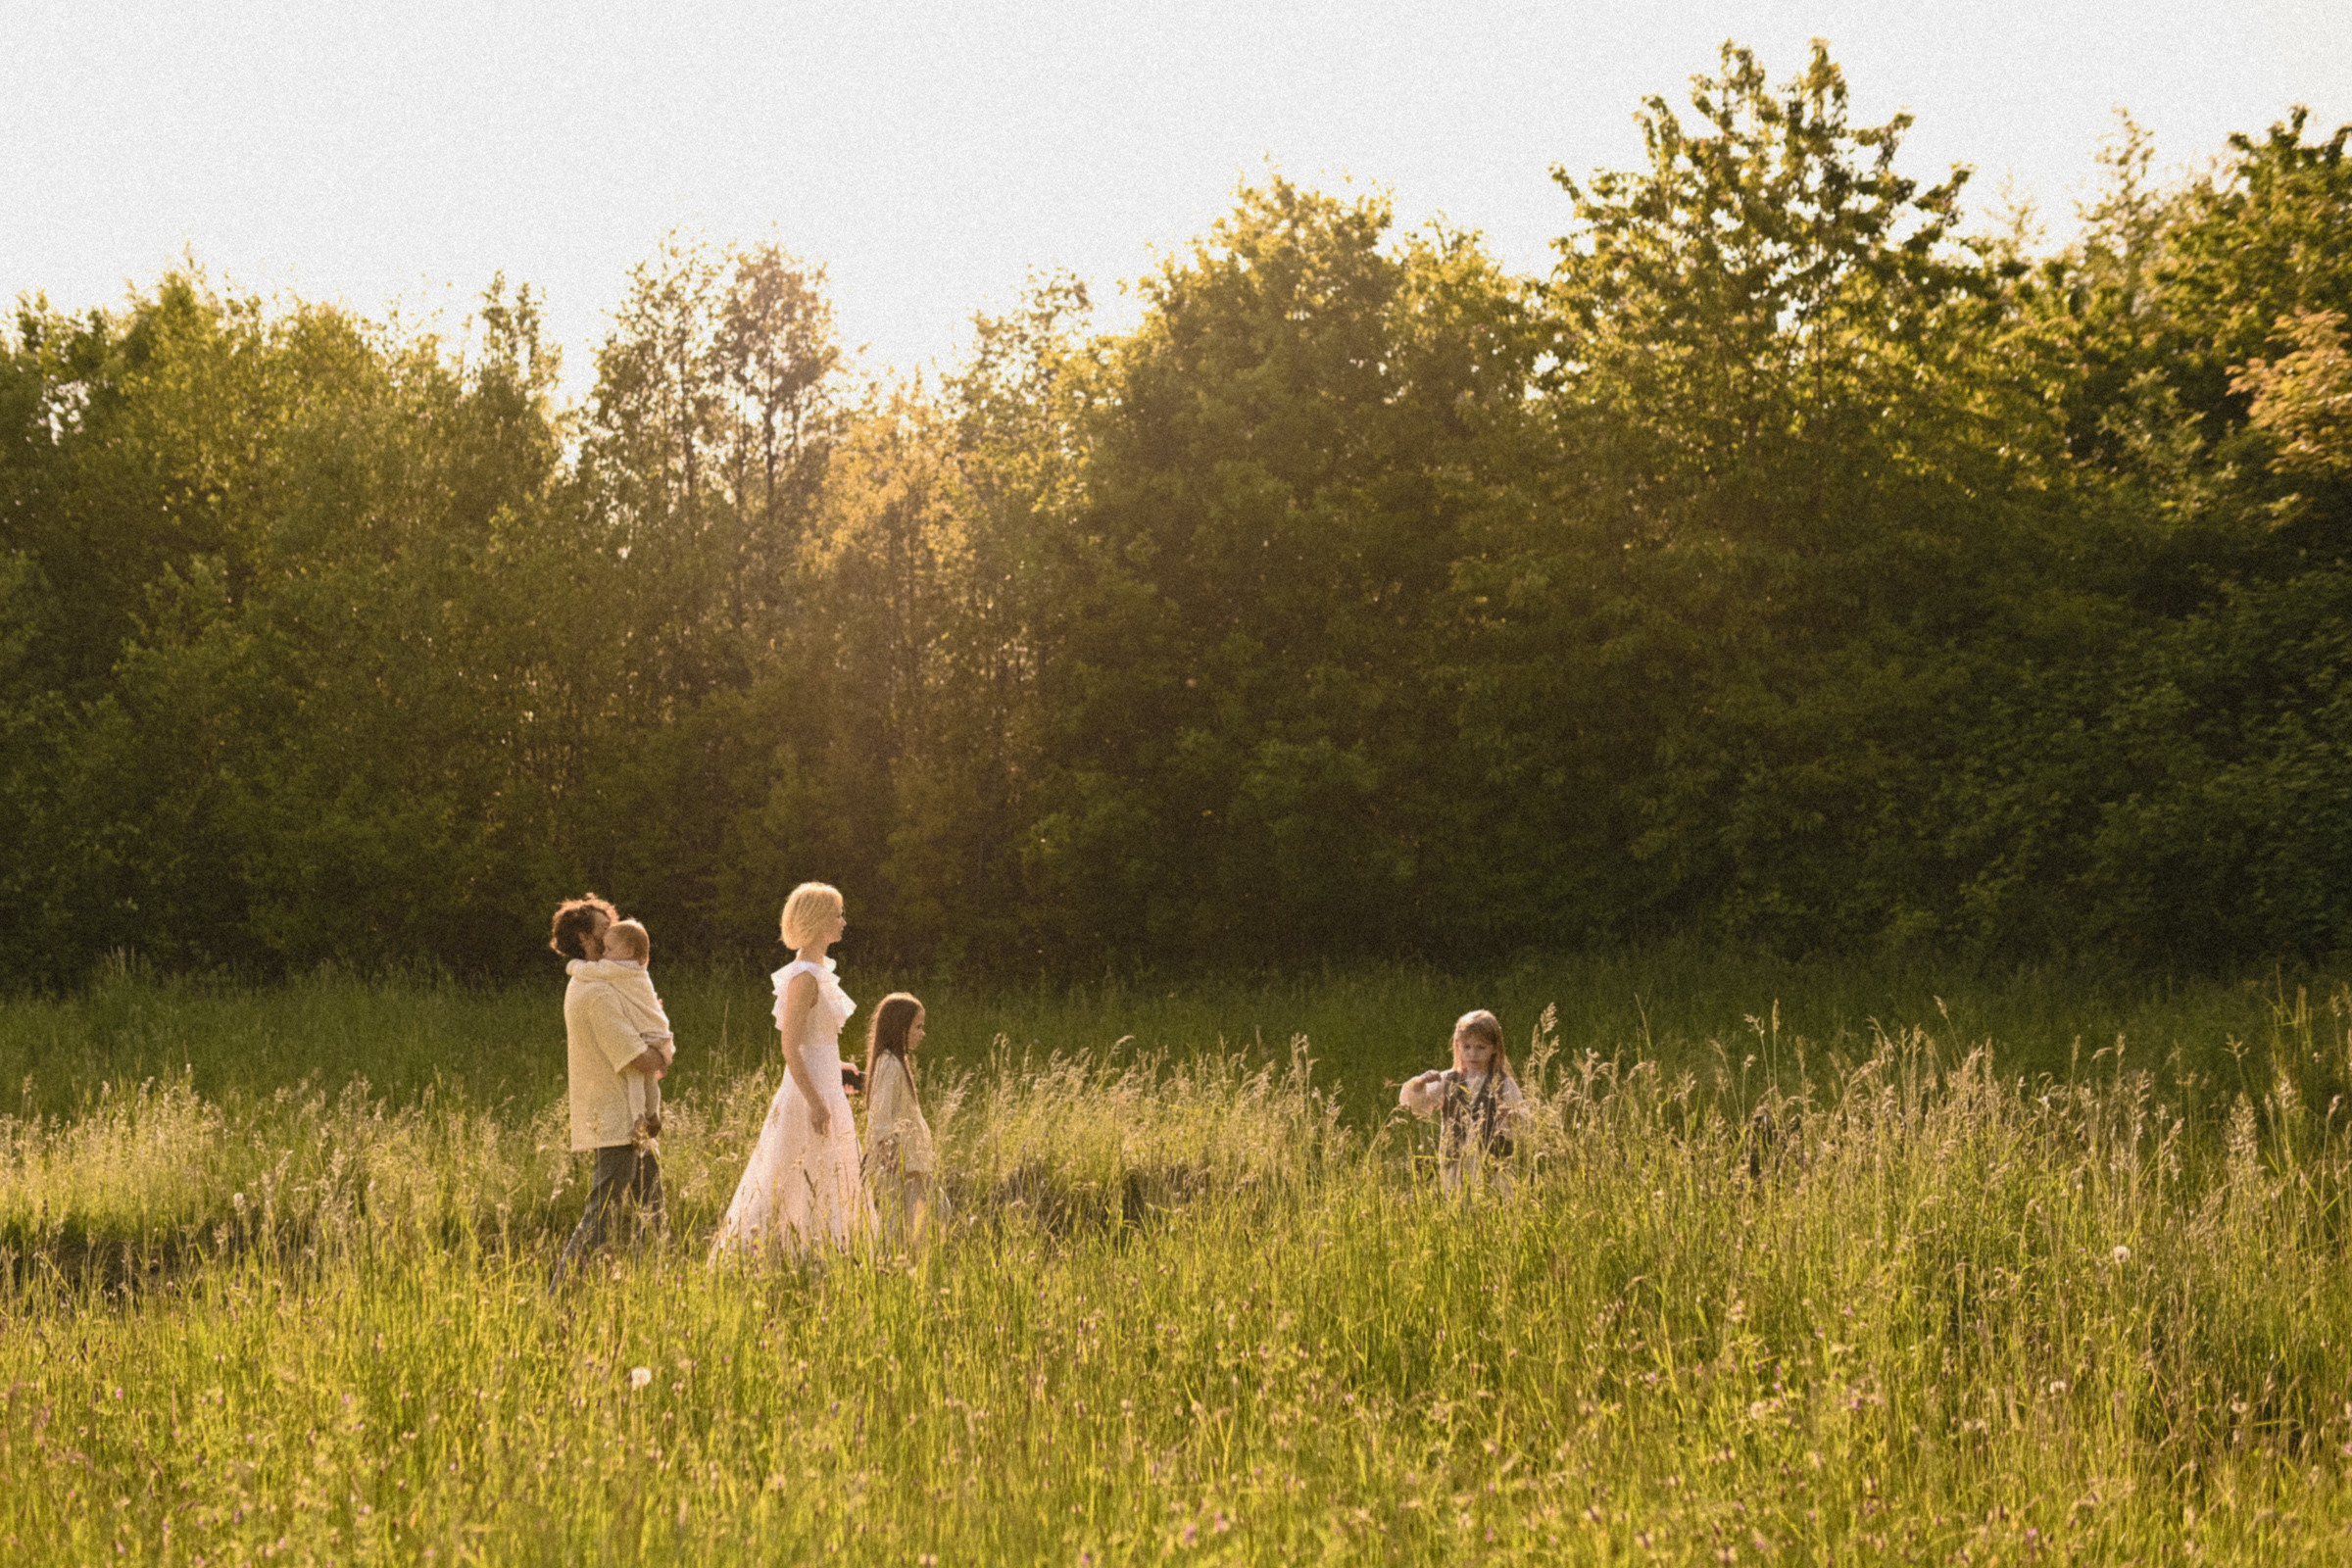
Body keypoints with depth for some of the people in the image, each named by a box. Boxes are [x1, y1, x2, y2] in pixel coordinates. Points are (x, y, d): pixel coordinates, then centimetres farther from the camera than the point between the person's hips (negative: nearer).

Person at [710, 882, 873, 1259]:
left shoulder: (818, 970, 13)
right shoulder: (804, 977, -17)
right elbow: (790, 1048, -21)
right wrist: (816, 1103, -23)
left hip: (822, 1092, 10)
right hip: (810, 1096, -10)